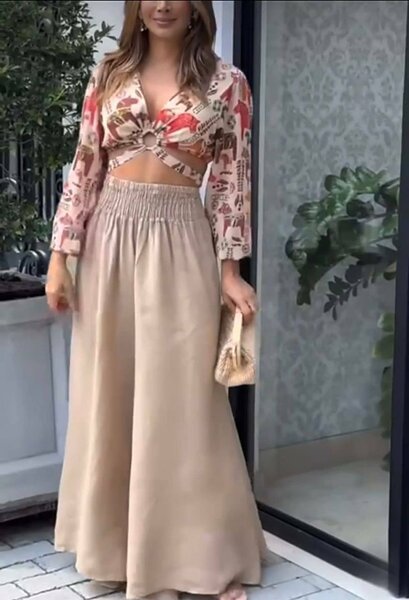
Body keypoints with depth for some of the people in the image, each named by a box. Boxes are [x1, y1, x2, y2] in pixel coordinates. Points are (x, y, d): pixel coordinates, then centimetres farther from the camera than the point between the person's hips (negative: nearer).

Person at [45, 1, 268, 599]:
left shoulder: (226, 82, 1)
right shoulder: (109, 74, 7)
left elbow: (231, 181, 0)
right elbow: (85, 169, 6)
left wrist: (229, 268, -6)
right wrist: (61, 255, 0)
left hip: (180, 242, -3)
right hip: (110, 239, 3)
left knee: (180, 401, 1)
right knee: (109, 396, 10)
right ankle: (118, 540, 27)